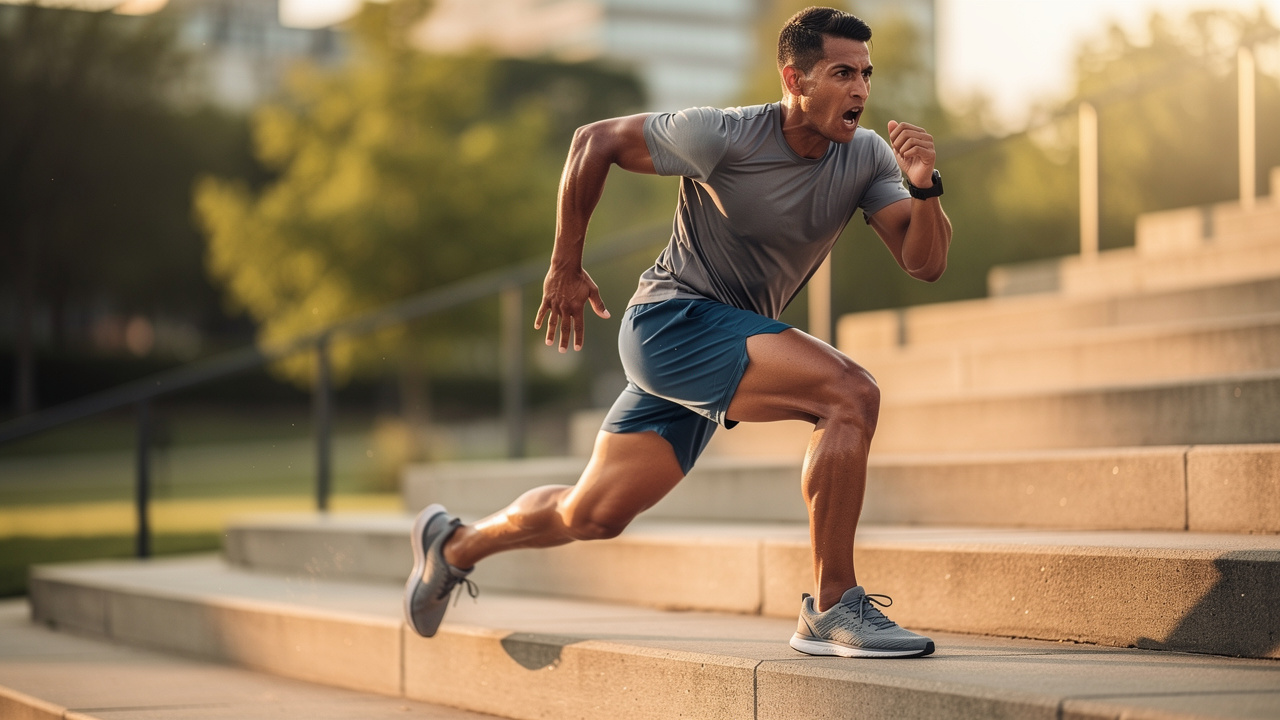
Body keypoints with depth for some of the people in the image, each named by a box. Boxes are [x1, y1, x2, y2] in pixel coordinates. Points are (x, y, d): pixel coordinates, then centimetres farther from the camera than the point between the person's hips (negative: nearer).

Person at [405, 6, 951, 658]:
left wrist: (924, 188, -27)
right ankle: (831, 608, -20)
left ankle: (454, 545, 39)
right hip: (673, 318, -7)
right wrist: (565, 268, -3)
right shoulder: (723, 136, -17)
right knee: (851, 395, -26)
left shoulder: (866, 157, -3)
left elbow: (925, 264, -7)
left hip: (733, 336, 7)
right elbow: (595, 141, -6)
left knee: (592, 516, 14)